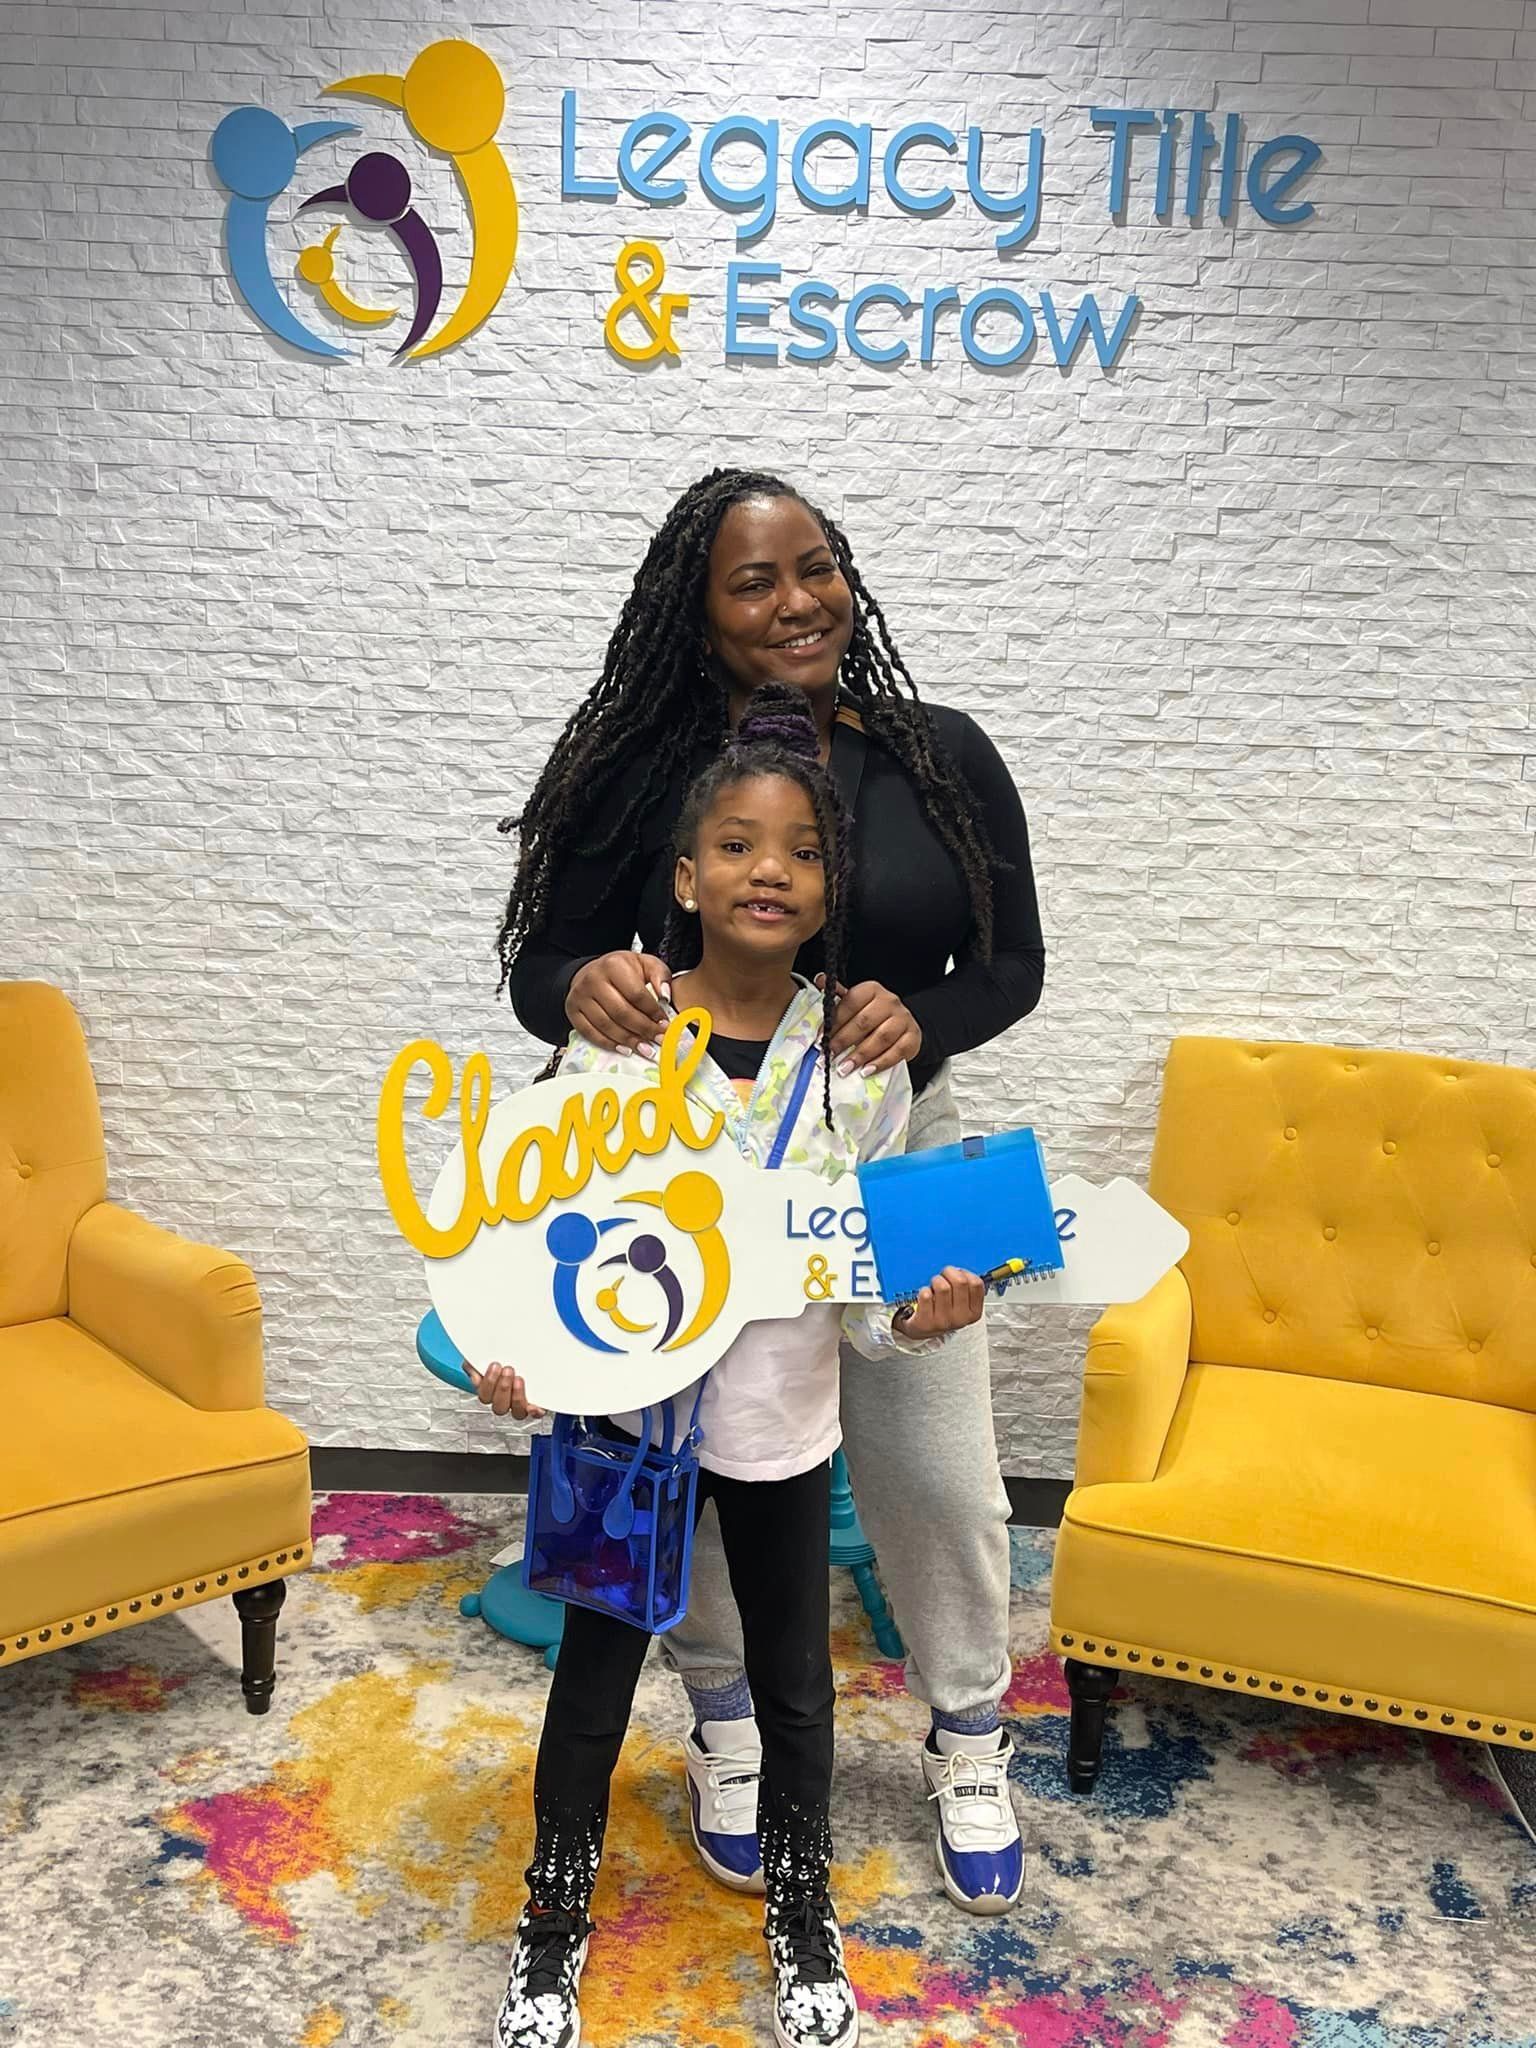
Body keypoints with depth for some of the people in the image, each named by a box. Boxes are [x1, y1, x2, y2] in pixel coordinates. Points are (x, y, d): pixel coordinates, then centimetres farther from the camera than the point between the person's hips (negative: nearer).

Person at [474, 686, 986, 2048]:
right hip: (624, 1403, -1)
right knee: (596, 1675, 15)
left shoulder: (857, 1060, -9)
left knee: (793, 1682, 18)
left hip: (781, 1417, 1)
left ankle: (802, 1914, 45)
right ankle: (557, 1916, 41)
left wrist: (913, 1319, -23)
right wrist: (511, 1346, -20)